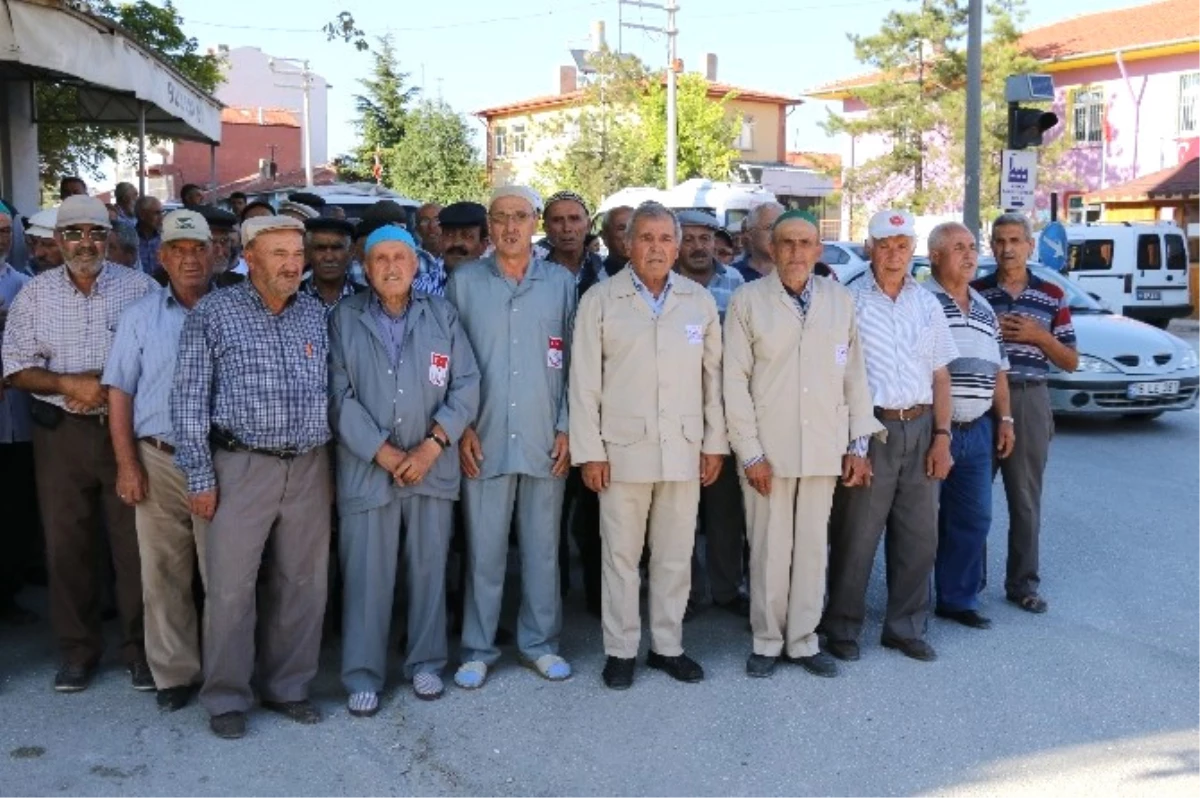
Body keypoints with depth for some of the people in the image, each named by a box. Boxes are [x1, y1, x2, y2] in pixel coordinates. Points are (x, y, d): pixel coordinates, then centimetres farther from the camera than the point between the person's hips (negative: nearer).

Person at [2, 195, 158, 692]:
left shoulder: (139, 287, -1)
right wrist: (69, 384, -14)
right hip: (60, 433, 2)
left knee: (135, 543, 2)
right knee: (66, 544, 8)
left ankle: (140, 649, 15)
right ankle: (78, 649, 23)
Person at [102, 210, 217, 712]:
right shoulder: (140, 316, 8)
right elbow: (120, 393, 6)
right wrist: (127, 464, -2)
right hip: (158, 461, 2)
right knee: (164, 575, 8)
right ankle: (174, 673, 21)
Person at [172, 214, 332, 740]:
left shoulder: (317, 315, 9)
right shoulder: (213, 313, -2)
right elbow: (189, 399, -3)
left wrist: (333, 469, 10)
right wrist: (200, 477, -7)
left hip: (309, 467, 4)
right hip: (242, 465, -3)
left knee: (303, 585, 9)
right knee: (230, 586, 1)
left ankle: (287, 687, 24)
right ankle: (226, 698, 17)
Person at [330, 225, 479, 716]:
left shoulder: (442, 315, 6)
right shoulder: (345, 319, 2)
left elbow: (466, 386, 1)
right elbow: (340, 396, -4)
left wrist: (432, 446, -10)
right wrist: (383, 453, -11)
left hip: (432, 466, 2)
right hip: (366, 467, -1)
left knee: (429, 567, 10)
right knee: (366, 573, 3)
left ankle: (426, 661, 26)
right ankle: (363, 674, 17)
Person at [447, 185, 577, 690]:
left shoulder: (561, 283, 5)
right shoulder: (464, 282, 3)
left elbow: (573, 363, 6)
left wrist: (567, 428, 0)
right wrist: (461, 428, -3)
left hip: (545, 439, 1)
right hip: (484, 440, -1)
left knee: (542, 547, 9)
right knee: (483, 549, 5)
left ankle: (539, 643, 23)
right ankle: (478, 649, 18)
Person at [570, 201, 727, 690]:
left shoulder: (700, 302, 7)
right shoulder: (600, 300, -1)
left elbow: (713, 376, 9)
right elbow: (585, 381, -2)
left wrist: (715, 443, 6)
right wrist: (590, 451, -6)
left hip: (684, 448, 3)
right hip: (623, 448, -2)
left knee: (675, 555, 10)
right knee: (621, 554, 6)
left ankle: (668, 646, 24)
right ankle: (620, 650, 18)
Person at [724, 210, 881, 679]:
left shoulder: (840, 301, 5)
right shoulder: (748, 301, -3)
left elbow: (854, 376, 7)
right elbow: (735, 381, -4)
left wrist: (858, 445, 4)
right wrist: (751, 453, -8)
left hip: (824, 450, 2)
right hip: (768, 450, -2)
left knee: (813, 547, 9)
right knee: (769, 550, 5)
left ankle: (802, 640, 22)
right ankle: (767, 642, 20)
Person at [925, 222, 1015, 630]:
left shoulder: (984, 308, 16)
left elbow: (999, 369, 21)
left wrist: (1004, 418, 13)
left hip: (978, 431, 7)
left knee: (973, 517, 11)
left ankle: (958, 598, 25)